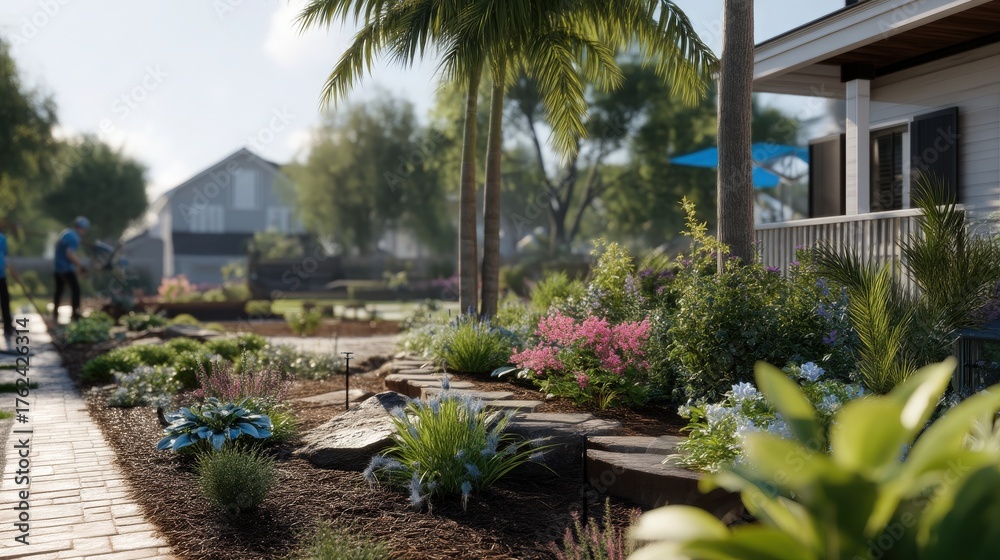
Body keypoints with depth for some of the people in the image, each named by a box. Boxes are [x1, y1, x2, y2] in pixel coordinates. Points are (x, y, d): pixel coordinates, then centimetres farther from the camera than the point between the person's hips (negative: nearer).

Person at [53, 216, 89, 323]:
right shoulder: (73, 237, -18)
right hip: (66, 268, -10)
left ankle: (55, 312, 25)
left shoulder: (66, 232, 12)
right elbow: (70, 254, -26)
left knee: (59, 289, 17)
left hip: (58, 266, 10)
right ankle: (75, 313, -8)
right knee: (75, 288, -6)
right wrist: (81, 265, -21)